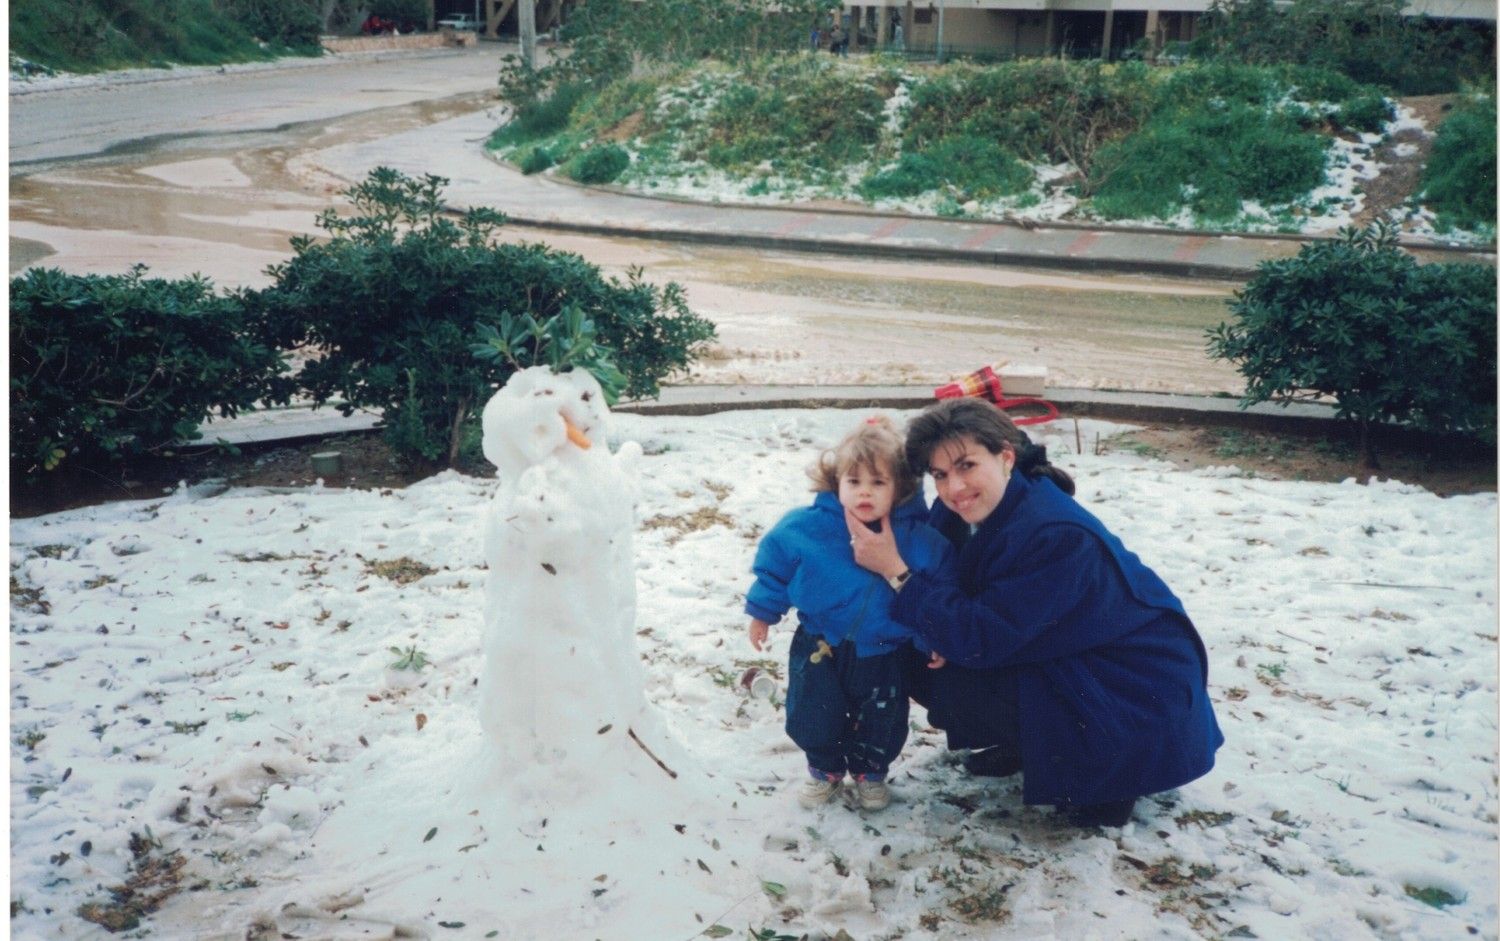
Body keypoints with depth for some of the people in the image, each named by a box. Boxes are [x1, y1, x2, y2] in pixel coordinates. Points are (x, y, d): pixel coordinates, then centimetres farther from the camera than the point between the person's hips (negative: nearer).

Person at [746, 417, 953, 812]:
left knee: (881, 725, 13)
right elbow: (775, 566, -2)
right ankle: (825, 768, 41)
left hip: (883, 654, 0)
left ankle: (870, 771, 43)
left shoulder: (921, 541, -18)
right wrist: (763, 612, 5)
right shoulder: (804, 528, -18)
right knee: (812, 716, 13)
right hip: (819, 647, 0)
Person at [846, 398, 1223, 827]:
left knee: (948, 685, -20)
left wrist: (896, 571, -29)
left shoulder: (1056, 536, -31)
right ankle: (1030, 746, 15)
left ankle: (1105, 775, -3)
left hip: (1138, 696, -8)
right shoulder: (964, 510, -6)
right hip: (1067, 663, 8)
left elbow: (980, 641, -30)